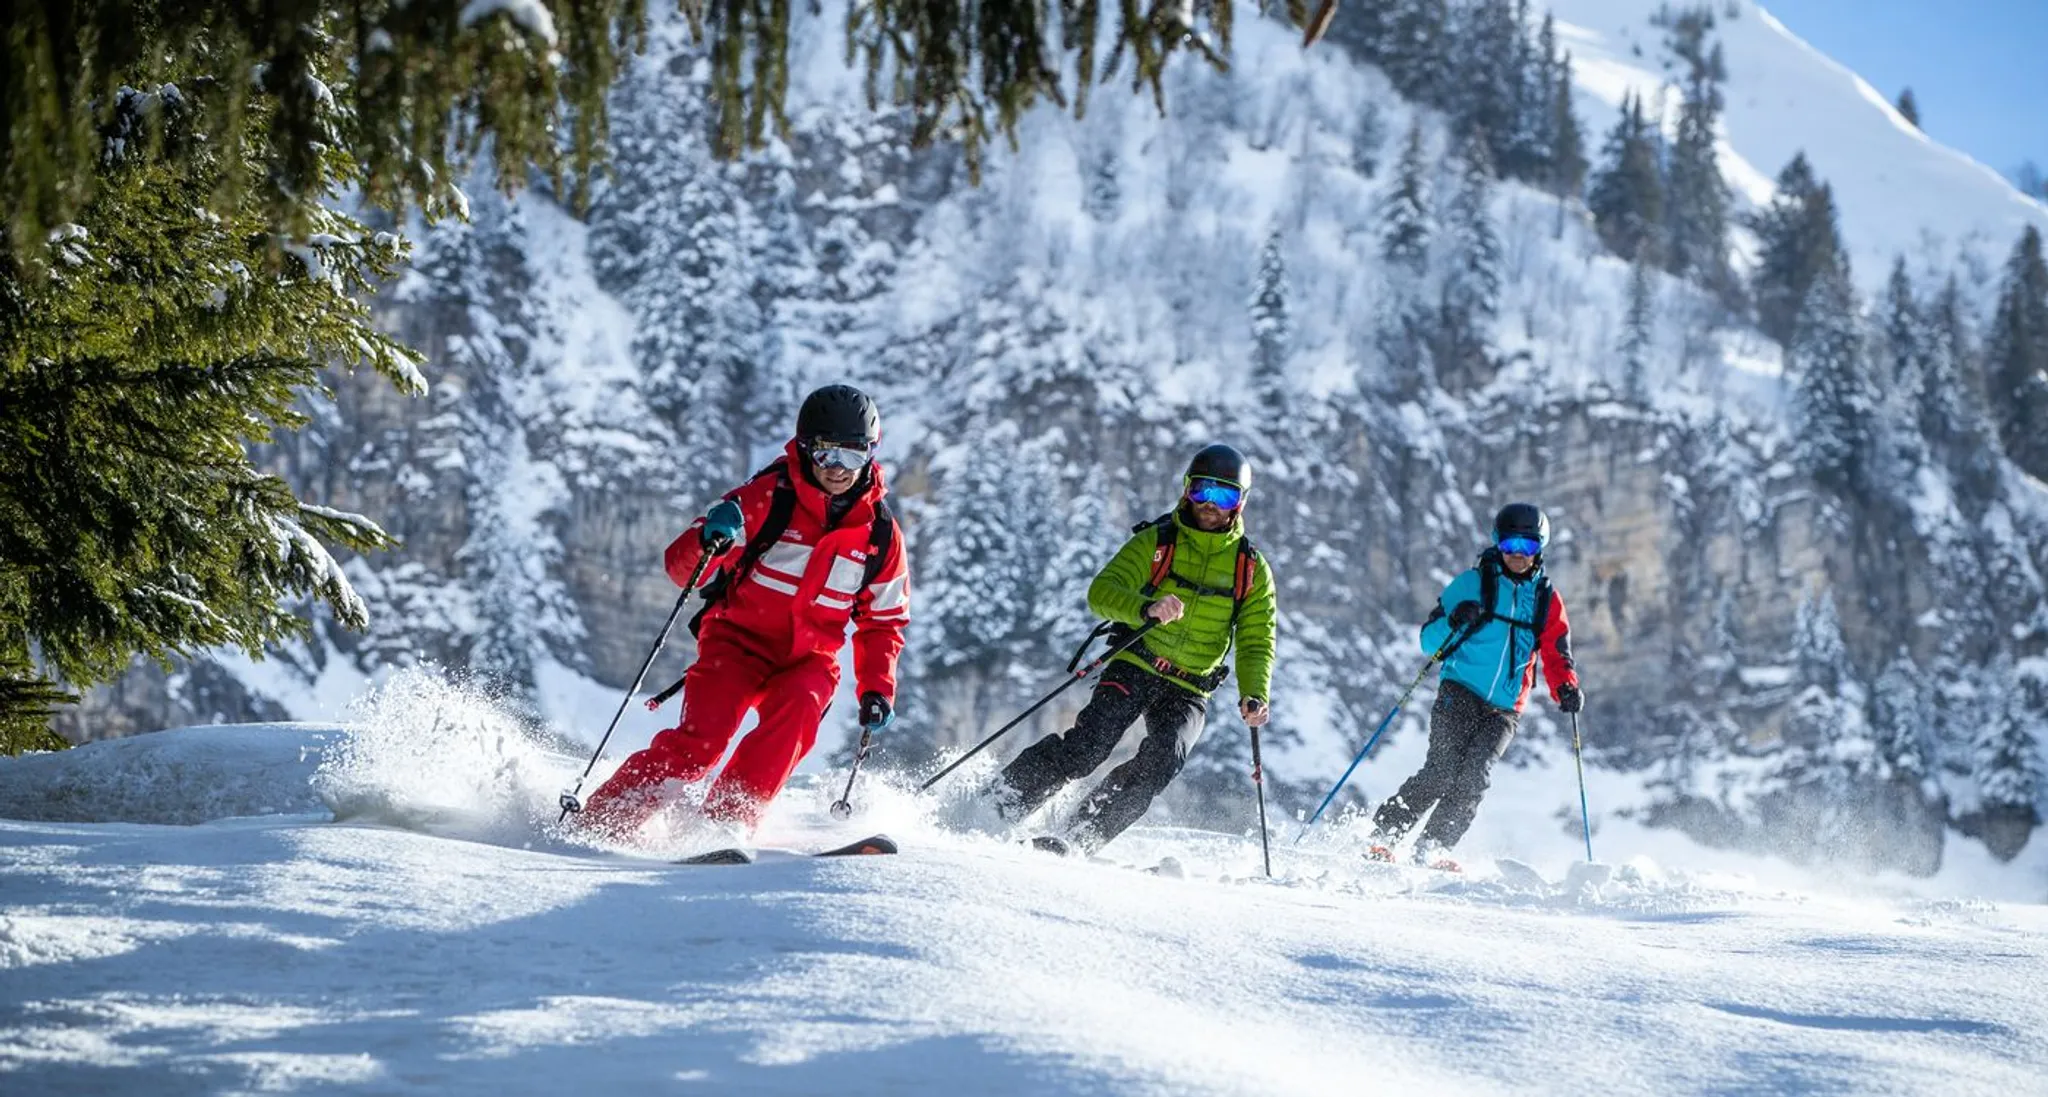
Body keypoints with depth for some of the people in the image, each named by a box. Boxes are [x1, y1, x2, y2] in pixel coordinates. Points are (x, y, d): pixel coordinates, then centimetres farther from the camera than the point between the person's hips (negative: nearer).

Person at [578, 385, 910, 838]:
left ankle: (726, 821, -32)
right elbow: (681, 565, -11)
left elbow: (884, 621, 15)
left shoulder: (881, 532, 2)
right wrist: (709, 539, -34)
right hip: (740, 640, -3)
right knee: (702, 737, -25)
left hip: (809, 657, 3)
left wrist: (877, 687, 1)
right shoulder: (770, 496, -9)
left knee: (798, 705, -31)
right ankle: (602, 820, -16)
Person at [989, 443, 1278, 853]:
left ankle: (1082, 837, -21)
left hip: (1188, 690, 2)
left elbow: (1256, 643, 8)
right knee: (1088, 746, -24)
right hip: (1133, 668, -2)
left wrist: (1253, 696, -12)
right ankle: (1009, 794, -7)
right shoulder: (1155, 542, 1)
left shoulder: (1252, 569, 8)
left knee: (1164, 757, -25)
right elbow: (1102, 591, -11)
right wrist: (1146, 608, -32)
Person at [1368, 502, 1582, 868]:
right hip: (1460, 694, -2)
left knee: (1474, 778, -17)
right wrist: (1455, 622, -18)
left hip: (1504, 710, 2)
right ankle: (1382, 837, -12)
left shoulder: (1547, 600, 14)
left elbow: (1556, 656, 14)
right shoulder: (1474, 582, 5)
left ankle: (1429, 850, -13)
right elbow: (1429, 639, 4)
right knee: (1442, 771, -18)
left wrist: (1566, 688, -8)